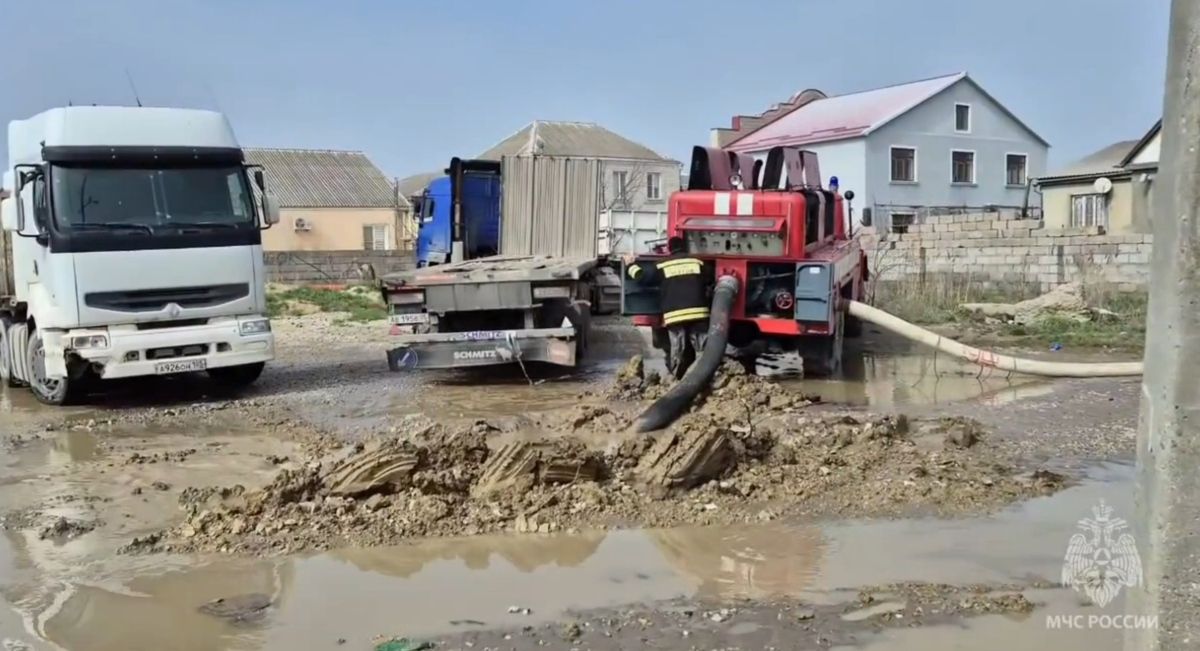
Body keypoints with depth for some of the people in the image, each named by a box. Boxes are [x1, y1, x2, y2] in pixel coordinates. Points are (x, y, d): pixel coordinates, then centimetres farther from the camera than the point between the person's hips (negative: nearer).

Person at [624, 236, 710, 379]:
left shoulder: (662, 266, 7)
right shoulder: (698, 263, 12)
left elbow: (641, 276, 14)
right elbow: (707, 286, 17)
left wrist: (631, 265, 31)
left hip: (674, 315, -1)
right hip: (698, 312, 1)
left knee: (677, 350, 4)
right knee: (703, 349, 3)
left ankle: (677, 378, 5)